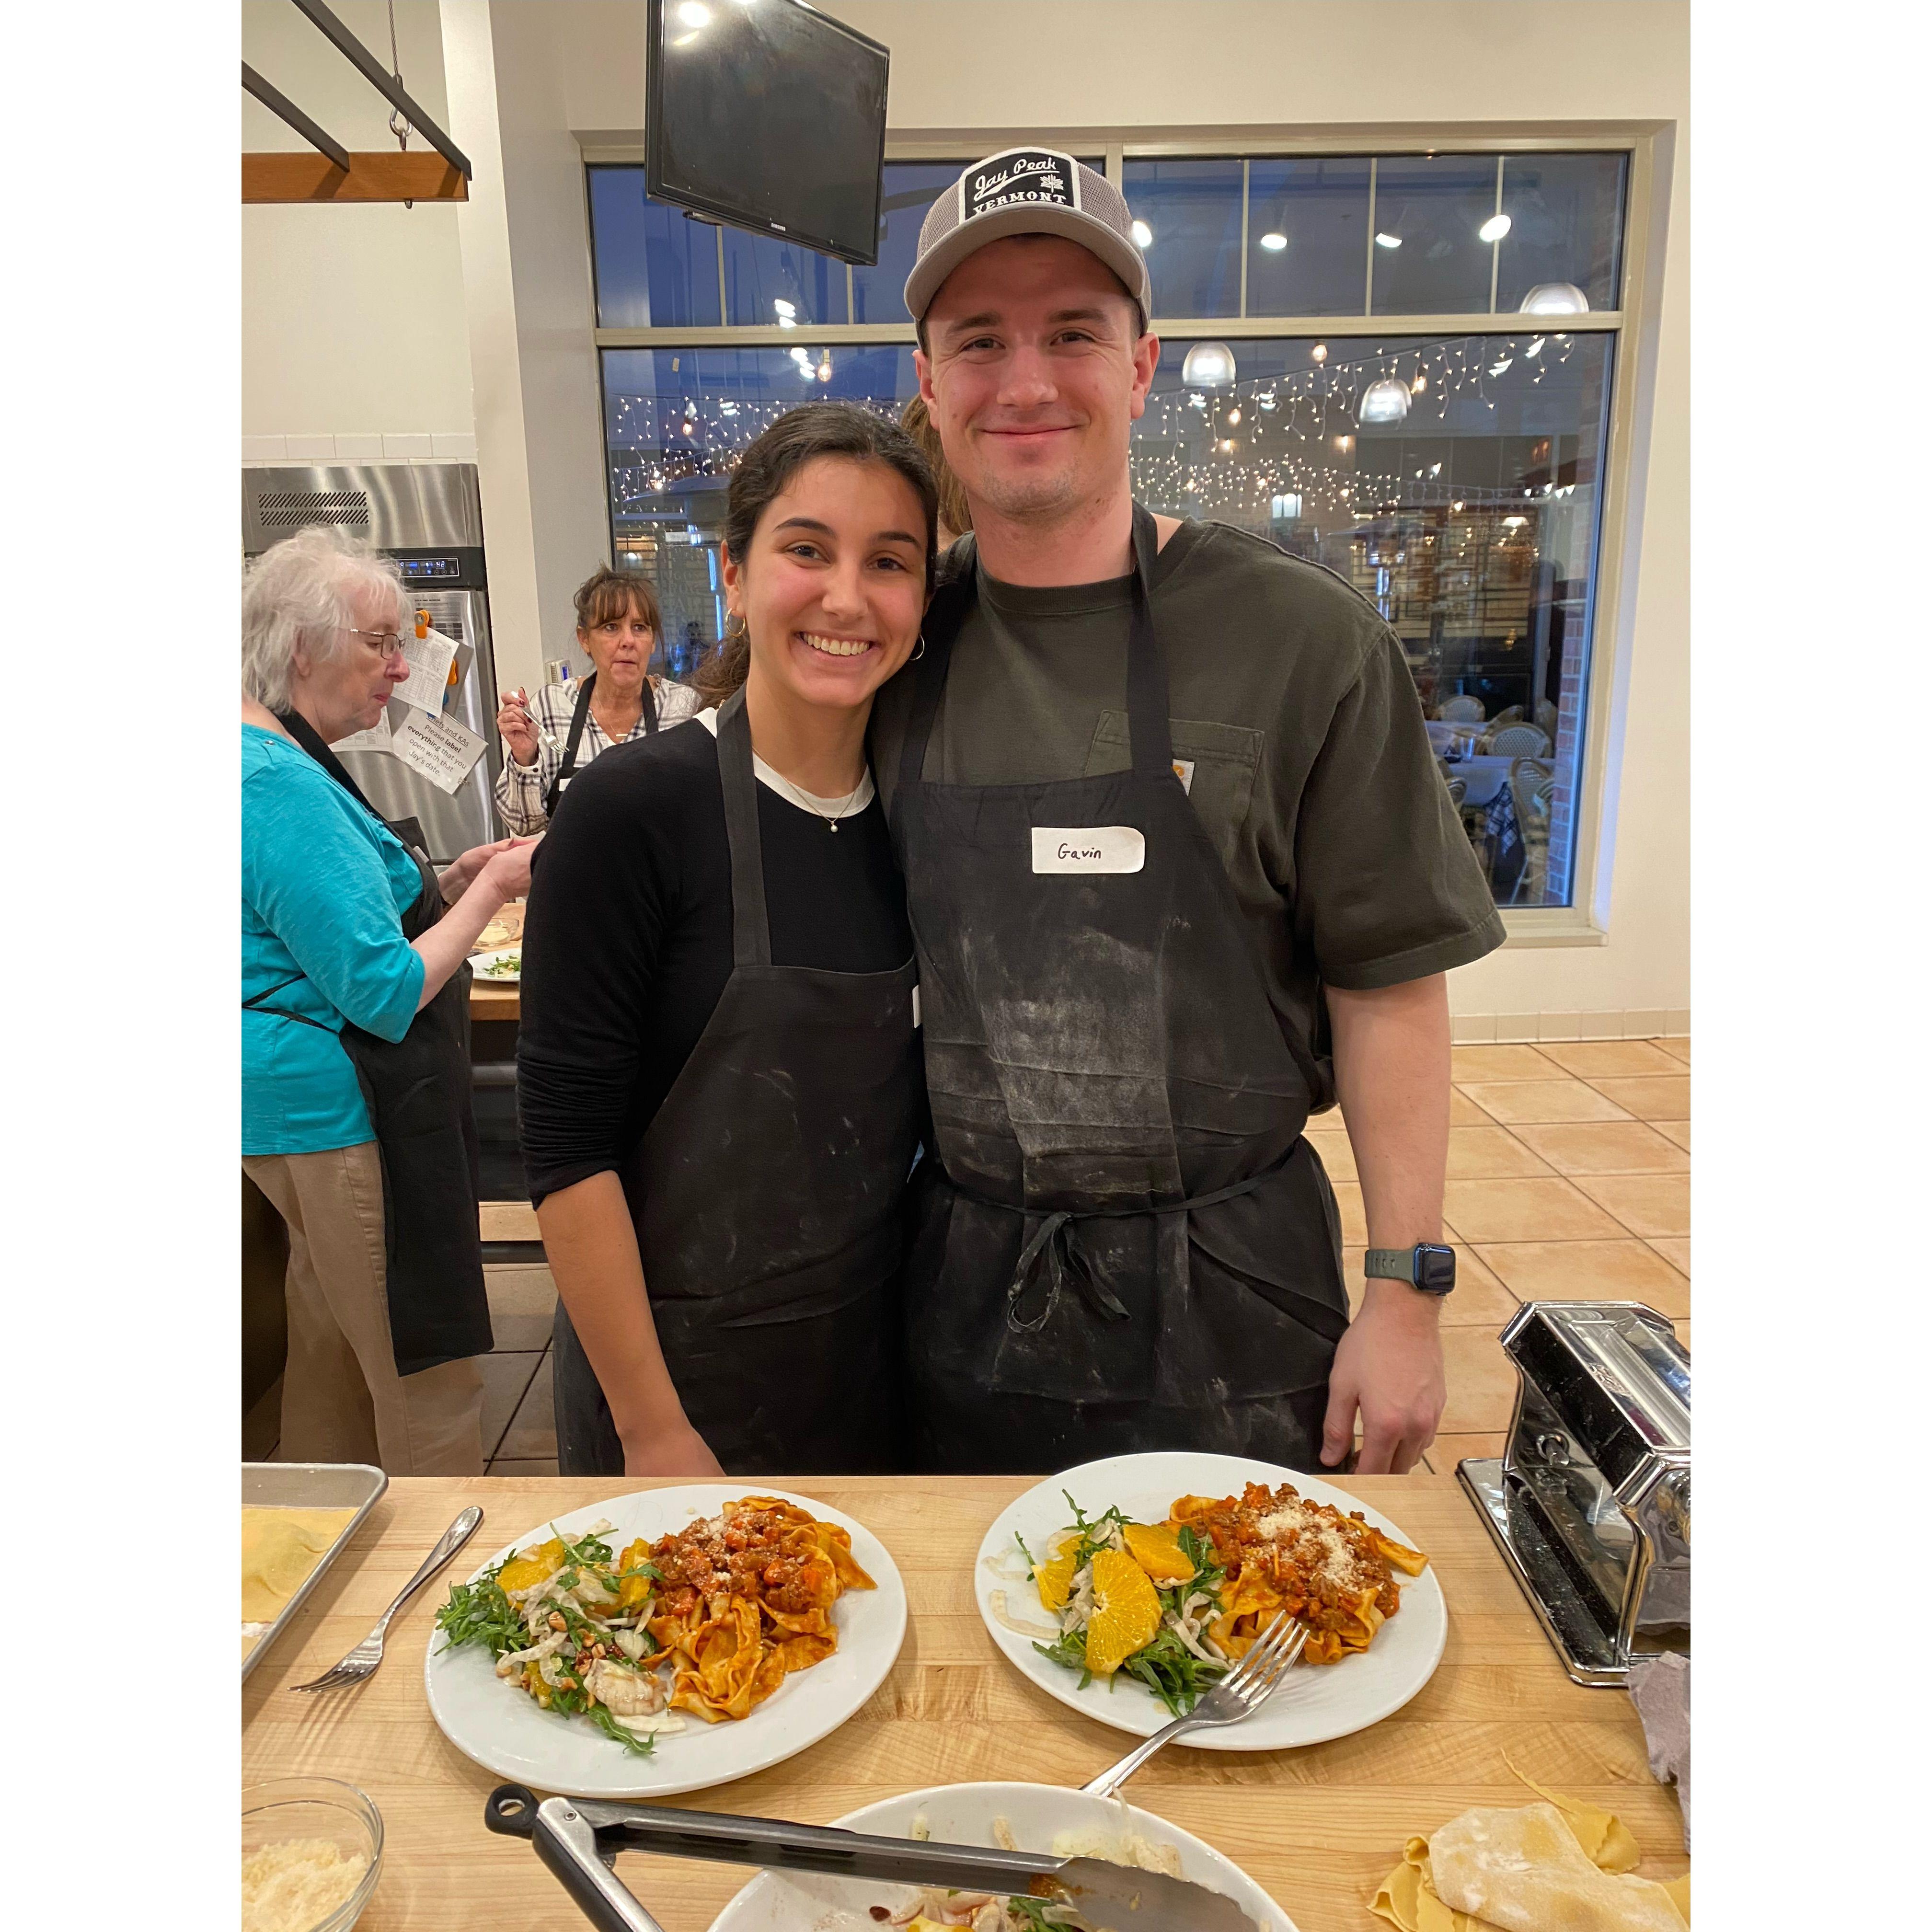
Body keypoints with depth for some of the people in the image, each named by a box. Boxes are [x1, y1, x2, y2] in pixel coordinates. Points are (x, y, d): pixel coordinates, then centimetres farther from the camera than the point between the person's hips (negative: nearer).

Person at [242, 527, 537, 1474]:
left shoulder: (277, 759, 12)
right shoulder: (279, 783, -21)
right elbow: (384, 993, -23)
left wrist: (450, 881, 7)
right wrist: (489, 892, -12)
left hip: (305, 1103, 11)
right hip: (342, 1111, -11)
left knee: (333, 1346, 23)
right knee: (427, 1375, 1)